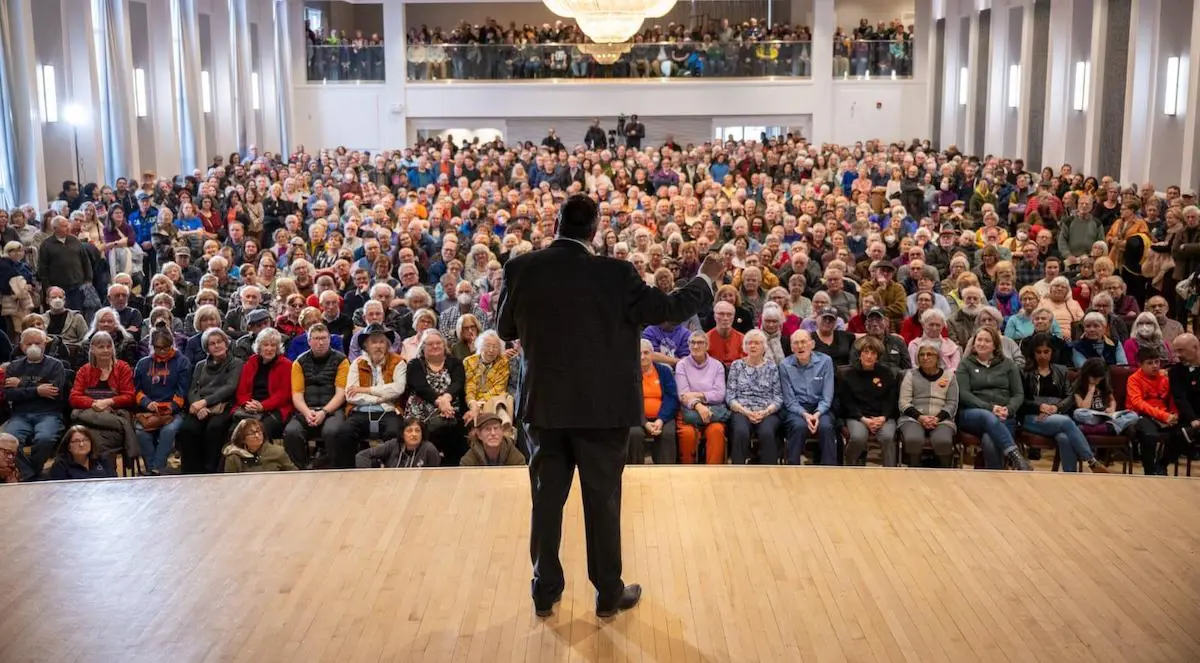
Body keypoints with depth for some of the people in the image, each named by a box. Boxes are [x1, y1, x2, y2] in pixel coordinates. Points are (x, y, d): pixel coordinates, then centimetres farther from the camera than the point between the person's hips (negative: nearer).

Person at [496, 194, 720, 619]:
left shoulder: (522, 268, -6)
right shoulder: (615, 274, -14)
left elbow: (506, 330, 5)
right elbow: (669, 308, -5)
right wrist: (706, 280, 13)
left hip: (544, 404, 2)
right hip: (603, 406, -2)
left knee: (546, 498, 13)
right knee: (603, 500, 9)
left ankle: (545, 592, 22)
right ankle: (609, 594, 21)